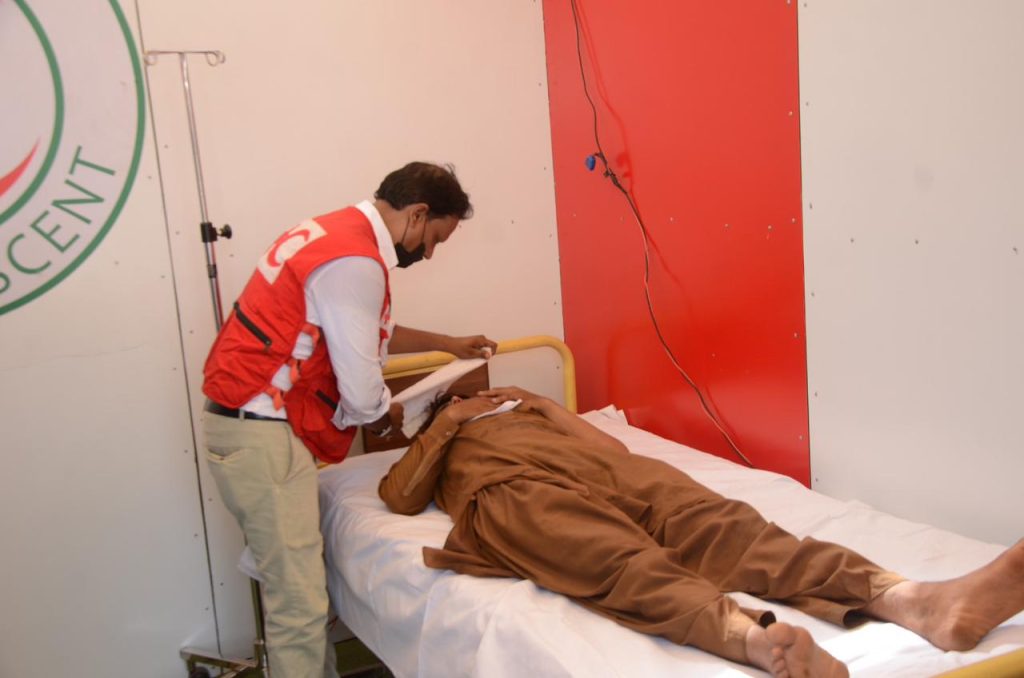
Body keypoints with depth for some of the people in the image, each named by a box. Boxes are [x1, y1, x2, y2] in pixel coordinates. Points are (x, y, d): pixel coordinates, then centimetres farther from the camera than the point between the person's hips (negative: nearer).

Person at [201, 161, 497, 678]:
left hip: (249, 422, 10)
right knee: (299, 602, -5)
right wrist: (390, 414, 5)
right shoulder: (355, 262, -19)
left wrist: (445, 343, 34)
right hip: (261, 434, -10)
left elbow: (368, 332, 30)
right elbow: (362, 397, -17)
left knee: (293, 581, 15)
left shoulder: (337, 230, 13)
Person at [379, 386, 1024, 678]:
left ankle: (914, 599, -49)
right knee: (627, 561, -37)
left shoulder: (522, 407, 43)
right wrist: (444, 424, 14)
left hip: (606, 470, 4)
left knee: (719, 523, -26)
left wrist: (549, 408, 23)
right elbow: (399, 496, 15)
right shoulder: (437, 444, 36)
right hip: (516, 493, -3)